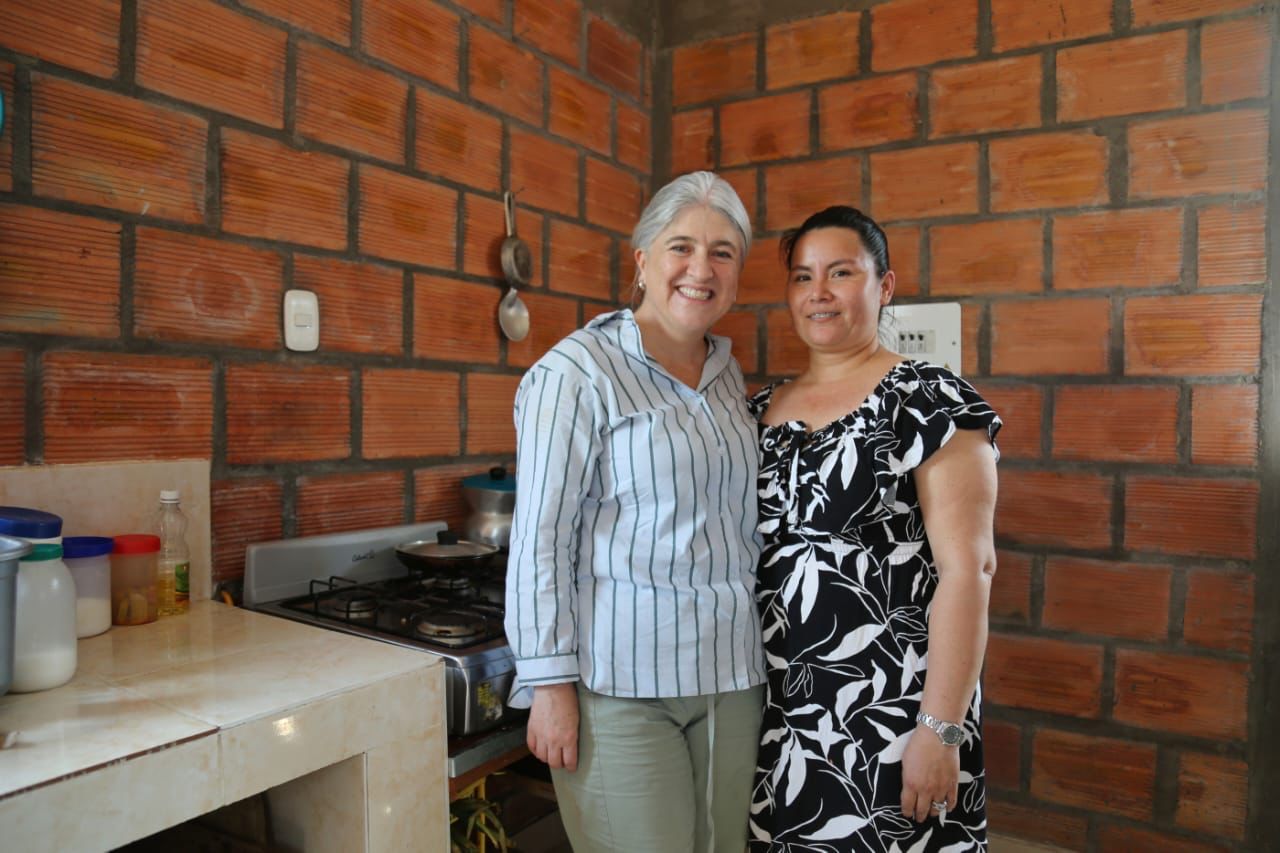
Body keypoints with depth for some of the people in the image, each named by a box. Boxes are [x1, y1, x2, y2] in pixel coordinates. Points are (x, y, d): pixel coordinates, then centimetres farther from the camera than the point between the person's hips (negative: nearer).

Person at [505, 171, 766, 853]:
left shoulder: (728, 373, 11)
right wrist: (550, 682, -13)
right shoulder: (578, 371, -10)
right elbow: (540, 537, -12)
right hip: (619, 681, -6)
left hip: (730, 674, 7)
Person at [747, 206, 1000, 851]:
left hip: (889, 710, -5)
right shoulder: (760, 410, 7)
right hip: (773, 707, 5)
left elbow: (967, 569, -14)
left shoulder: (931, 401, -9)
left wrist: (943, 728, -17)